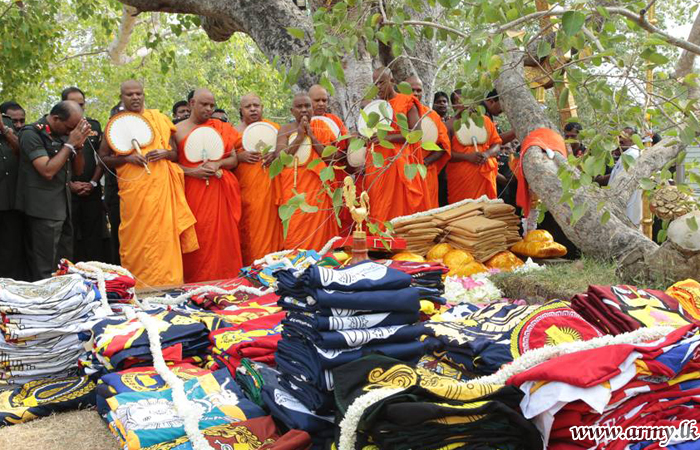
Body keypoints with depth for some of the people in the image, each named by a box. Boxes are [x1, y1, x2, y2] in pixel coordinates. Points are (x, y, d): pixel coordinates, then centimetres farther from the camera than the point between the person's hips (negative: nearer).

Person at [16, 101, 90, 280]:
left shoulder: (64, 134, 10)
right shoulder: (31, 134, -11)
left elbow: (78, 170, 14)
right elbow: (47, 171, -21)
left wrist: (79, 145, -3)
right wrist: (70, 144, -16)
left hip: (63, 207, 8)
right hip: (44, 209, -8)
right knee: (44, 269, -5)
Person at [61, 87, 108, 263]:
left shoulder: (94, 126, 13)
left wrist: (93, 182, 0)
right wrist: (70, 184, -7)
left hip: (92, 191, 3)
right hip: (67, 190, -3)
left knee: (94, 236, 3)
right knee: (69, 237, -2)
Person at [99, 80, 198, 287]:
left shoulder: (159, 118, 13)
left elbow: (175, 153, 15)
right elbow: (103, 158, 6)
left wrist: (164, 153, -7)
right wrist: (127, 158, -10)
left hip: (162, 188, 2)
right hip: (134, 190, -1)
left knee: (165, 237, -1)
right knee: (137, 240, -3)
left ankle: (167, 285, 7)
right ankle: (139, 290, 4)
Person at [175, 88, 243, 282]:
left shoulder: (221, 128, 13)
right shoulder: (178, 130, 6)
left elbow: (234, 159, 11)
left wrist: (217, 164, -7)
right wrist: (192, 171, -12)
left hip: (220, 192, 2)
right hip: (192, 191, -2)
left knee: (222, 236, -1)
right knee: (197, 239, -4)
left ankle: (223, 282, 7)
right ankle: (196, 286, 4)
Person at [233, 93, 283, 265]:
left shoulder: (273, 127, 11)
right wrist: (240, 156, -11)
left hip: (269, 186, 0)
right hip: (245, 191, 0)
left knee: (269, 227, -5)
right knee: (248, 232, -3)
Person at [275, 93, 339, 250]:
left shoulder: (321, 128, 10)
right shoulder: (285, 130, 7)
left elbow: (329, 157, -1)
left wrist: (312, 136, -7)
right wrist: (299, 136, -10)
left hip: (317, 190, 1)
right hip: (293, 191, -1)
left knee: (317, 235, -1)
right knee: (294, 237, -5)